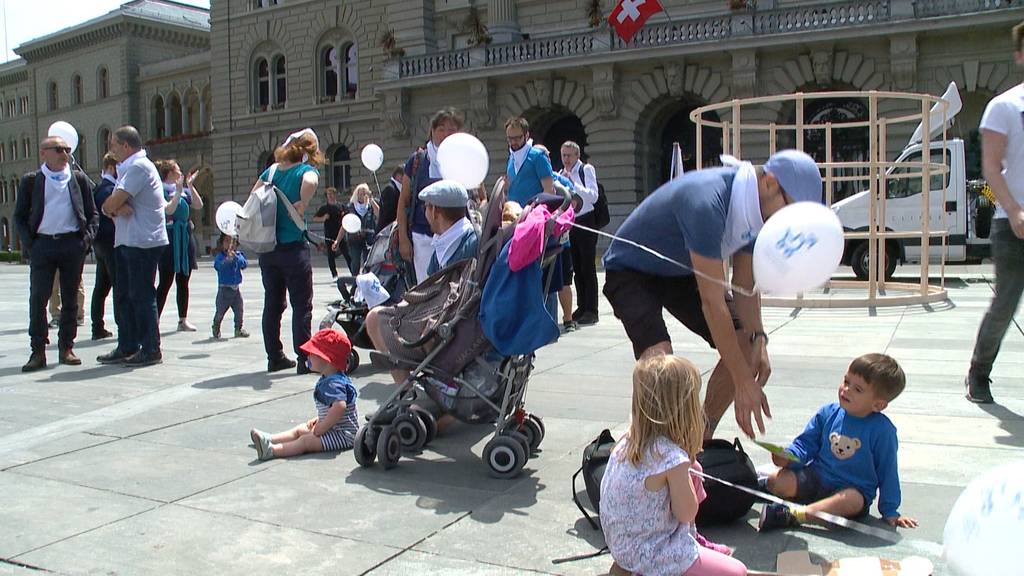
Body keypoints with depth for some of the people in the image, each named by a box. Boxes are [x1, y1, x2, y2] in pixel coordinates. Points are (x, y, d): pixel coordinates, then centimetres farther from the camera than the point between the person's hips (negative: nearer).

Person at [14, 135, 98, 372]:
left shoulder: (79, 179, 9)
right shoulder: (30, 181, 6)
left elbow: (92, 214, 11)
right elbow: (19, 216, 7)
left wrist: (87, 238, -2)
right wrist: (28, 242, -5)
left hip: (73, 244, 1)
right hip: (42, 244, -1)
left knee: (70, 299, 6)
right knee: (38, 299, -3)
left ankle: (66, 348, 15)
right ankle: (38, 352, 2)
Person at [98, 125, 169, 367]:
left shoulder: (139, 167, -12)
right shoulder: (126, 169, 21)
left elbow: (111, 203, -18)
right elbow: (111, 206, 11)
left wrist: (111, 207, 4)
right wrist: (117, 208, -10)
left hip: (143, 242, -10)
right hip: (127, 241, 10)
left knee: (141, 296, -5)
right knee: (123, 296, 13)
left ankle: (151, 350, 1)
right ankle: (127, 347, 20)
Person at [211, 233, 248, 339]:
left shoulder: (239, 254, 2)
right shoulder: (220, 256, -7)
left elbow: (244, 264, -12)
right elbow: (218, 266, -25)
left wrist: (235, 257, -28)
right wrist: (227, 259, -42)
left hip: (236, 288, 3)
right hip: (224, 288, -3)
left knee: (239, 310, 7)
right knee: (220, 311, 2)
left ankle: (238, 329, 22)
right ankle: (216, 330, 20)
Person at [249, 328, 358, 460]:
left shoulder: (334, 383, -24)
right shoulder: (326, 380, 11)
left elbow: (340, 406, -41)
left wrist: (320, 429, -33)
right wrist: (318, 420, 13)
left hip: (344, 434, -11)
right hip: (333, 429, 11)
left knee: (306, 441, -22)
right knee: (300, 429, 16)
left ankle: (272, 450, -32)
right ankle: (269, 439, 12)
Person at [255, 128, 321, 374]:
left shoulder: (272, 170, 10)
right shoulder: (307, 170, -6)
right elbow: (310, 182, -28)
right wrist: (302, 205, -14)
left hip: (267, 249, 6)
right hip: (293, 248, -5)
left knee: (272, 304, 12)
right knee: (302, 305, 2)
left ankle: (275, 358, 19)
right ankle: (304, 359, 2)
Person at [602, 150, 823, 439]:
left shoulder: (754, 207, -10)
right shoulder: (707, 203, -37)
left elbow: (745, 285, -1)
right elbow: (712, 302, -36)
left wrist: (758, 340, -17)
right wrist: (743, 382, -33)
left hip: (681, 273, 8)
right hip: (630, 272, -8)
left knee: (744, 346, -1)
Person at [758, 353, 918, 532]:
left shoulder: (882, 430, -9)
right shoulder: (828, 413, 1)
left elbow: (888, 471, -3)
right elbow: (806, 443, 7)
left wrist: (890, 512, -1)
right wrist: (788, 457, -13)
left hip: (853, 489, -2)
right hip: (815, 478, 3)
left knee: (853, 501, -39)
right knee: (778, 480, -25)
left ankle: (792, 515, -40)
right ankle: (764, 486, 8)